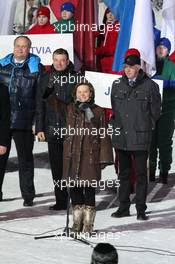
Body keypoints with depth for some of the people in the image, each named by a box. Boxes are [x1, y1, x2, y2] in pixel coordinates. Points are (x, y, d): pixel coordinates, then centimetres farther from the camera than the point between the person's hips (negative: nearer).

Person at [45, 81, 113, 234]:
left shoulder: (98, 112, 5)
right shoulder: (69, 109, 11)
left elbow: (104, 136, 3)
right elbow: (53, 100, 9)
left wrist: (104, 157, -3)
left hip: (90, 157, -3)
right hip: (72, 156, 3)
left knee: (89, 189, -2)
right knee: (74, 188, 6)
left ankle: (88, 223, 6)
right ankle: (77, 221, 16)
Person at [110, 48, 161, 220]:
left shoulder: (149, 86, -4)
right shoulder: (117, 86, 8)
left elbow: (155, 111, 2)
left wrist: (144, 126, 3)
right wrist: (117, 126, 13)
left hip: (140, 137, -4)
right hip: (121, 138, 4)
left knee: (141, 174, 0)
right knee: (123, 173, 11)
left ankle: (141, 209, 6)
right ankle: (123, 207, 18)